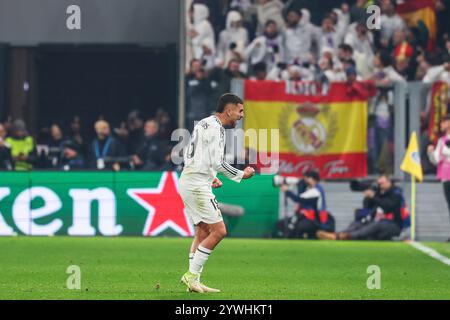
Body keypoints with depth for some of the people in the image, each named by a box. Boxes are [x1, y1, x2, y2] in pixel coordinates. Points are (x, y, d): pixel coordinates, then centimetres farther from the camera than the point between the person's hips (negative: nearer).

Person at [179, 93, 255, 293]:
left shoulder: (205, 124, 18)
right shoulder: (215, 127, -14)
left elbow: (188, 155, 26)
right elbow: (218, 163, -20)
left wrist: (211, 177, 23)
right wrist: (242, 175, -8)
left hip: (188, 181, 10)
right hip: (197, 185, -10)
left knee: (203, 232, 13)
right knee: (218, 231, -9)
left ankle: (193, 282, 11)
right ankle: (192, 275, -7)